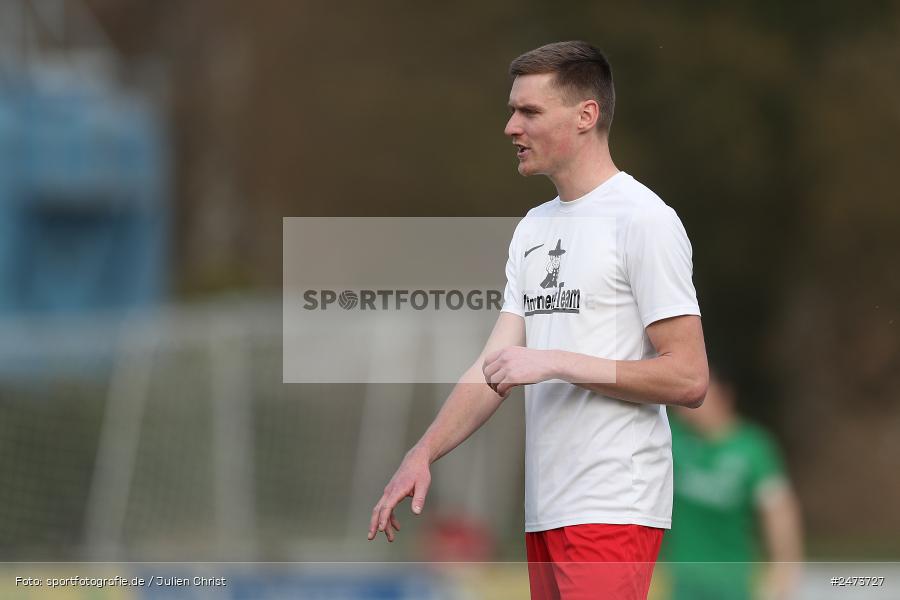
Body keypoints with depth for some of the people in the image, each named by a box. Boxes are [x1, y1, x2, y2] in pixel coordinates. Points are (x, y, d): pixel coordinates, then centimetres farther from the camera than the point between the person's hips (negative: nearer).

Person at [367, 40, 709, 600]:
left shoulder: (644, 219, -7)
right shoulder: (534, 228, 19)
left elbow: (688, 379, -12)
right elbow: (494, 366, 15)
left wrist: (556, 362, -14)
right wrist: (423, 455, 2)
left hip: (613, 509, -8)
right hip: (546, 509, 8)